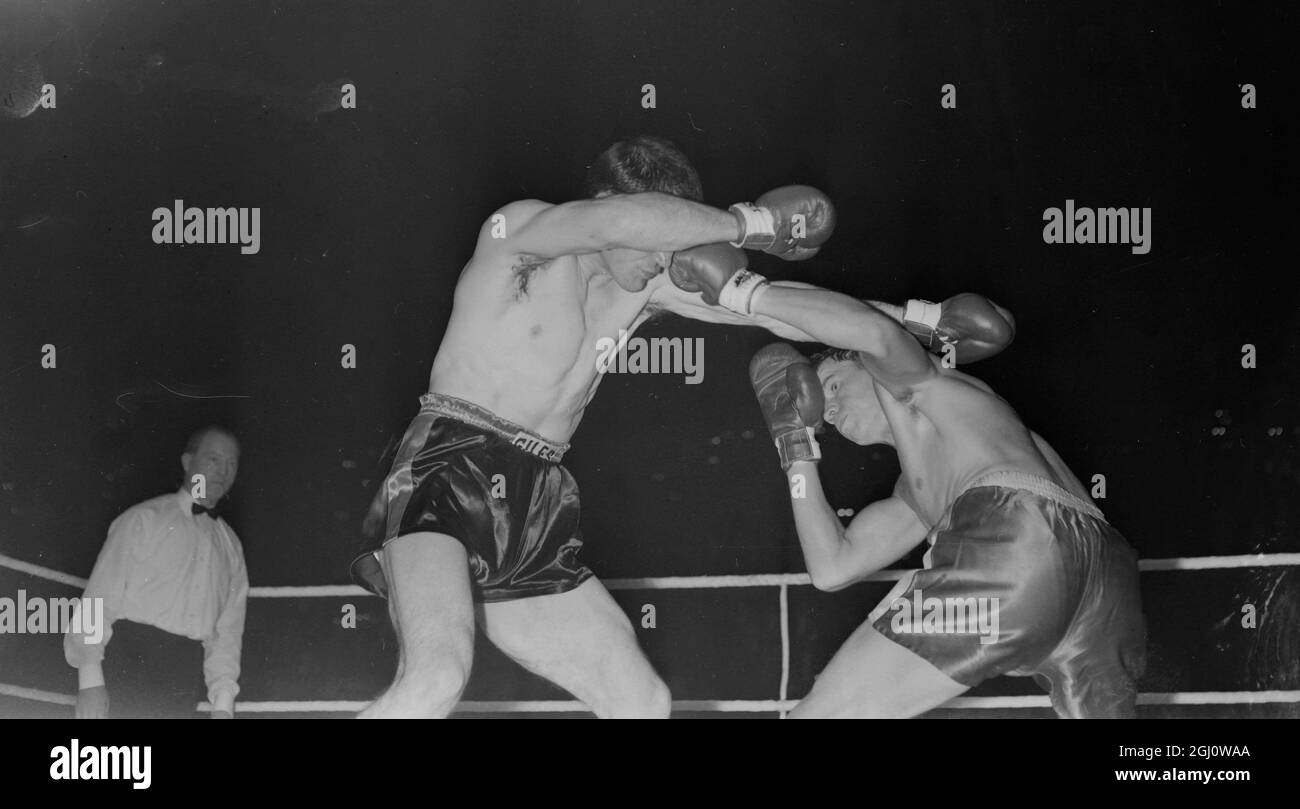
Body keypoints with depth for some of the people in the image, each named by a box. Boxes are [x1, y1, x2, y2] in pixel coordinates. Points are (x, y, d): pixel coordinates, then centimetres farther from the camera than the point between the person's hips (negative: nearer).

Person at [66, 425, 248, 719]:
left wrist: (223, 703, 1)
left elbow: (228, 628, 14)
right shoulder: (144, 519, 5)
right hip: (128, 658, -4)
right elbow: (100, 596, -2)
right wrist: (90, 678, -13)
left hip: (182, 678, 4)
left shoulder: (231, 546, 20)